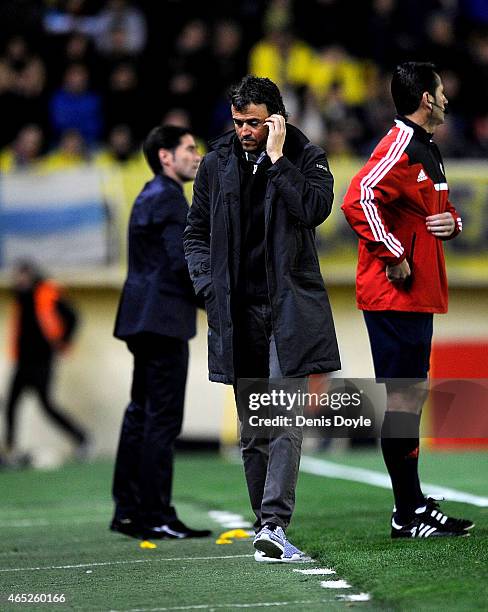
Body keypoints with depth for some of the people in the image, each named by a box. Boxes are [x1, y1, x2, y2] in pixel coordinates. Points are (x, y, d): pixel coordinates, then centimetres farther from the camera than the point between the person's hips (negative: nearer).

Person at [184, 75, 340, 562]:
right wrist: (209, 287, 4)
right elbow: (196, 232, 17)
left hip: (288, 308, -3)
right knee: (252, 431, 7)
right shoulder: (216, 163, 9)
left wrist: (277, 157, -15)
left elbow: (314, 209, -17)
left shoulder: (306, 157, 1)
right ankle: (268, 529, 14)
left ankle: (273, 525, -20)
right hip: (237, 313, 3)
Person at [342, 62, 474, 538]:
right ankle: (409, 514, -4)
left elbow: (442, 208, 29)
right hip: (395, 297, -10)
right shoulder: (400, 148, -15)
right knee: (401, 400, -7)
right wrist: (393, 257, -23)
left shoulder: (427, 150, 17)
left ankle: (414, 506, 20)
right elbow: (358, 200, -28)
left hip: (420, 295, 10)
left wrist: (452, 221, 5)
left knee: (413, 394, 13)